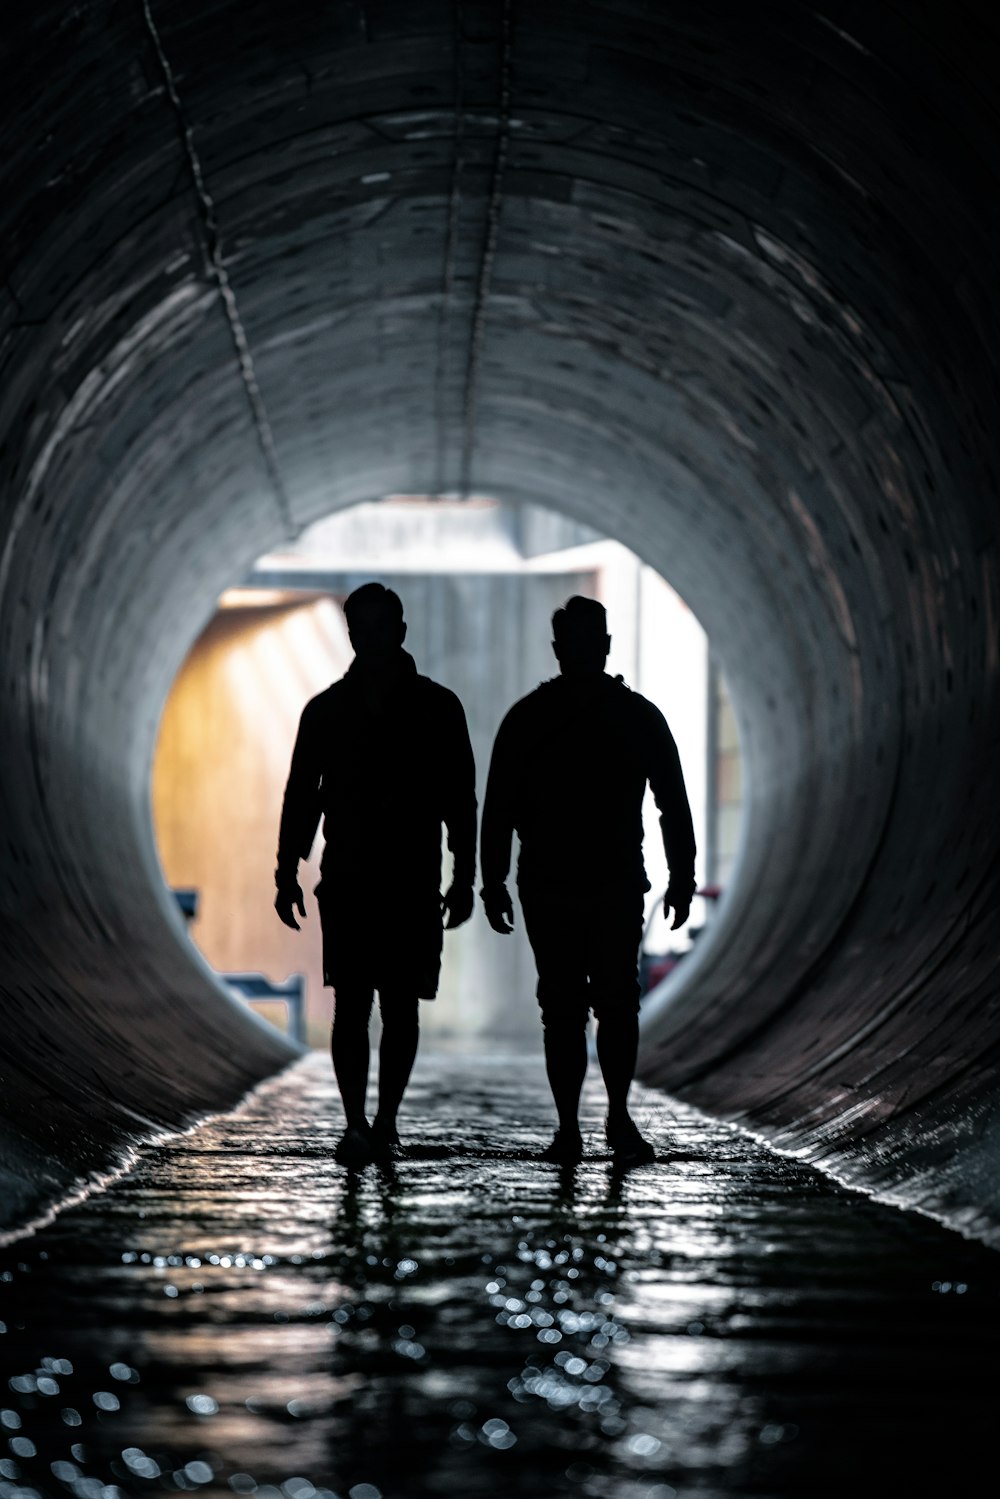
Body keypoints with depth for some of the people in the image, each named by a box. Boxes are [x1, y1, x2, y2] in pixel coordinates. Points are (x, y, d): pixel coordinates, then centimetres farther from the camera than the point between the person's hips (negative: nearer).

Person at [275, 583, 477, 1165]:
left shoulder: (438, 707, 4)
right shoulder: (326, 710, 6)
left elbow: (461, 799, 4)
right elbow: (302, 795, 9)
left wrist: (464, 877, -1)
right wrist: (288, 873, 4)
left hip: (414, 886, 0)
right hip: (347, 883, 0)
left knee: (402, 1008, 4)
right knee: (351, 1004, -9)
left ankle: (385, 1119, 16)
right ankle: (357, 1124, -10)